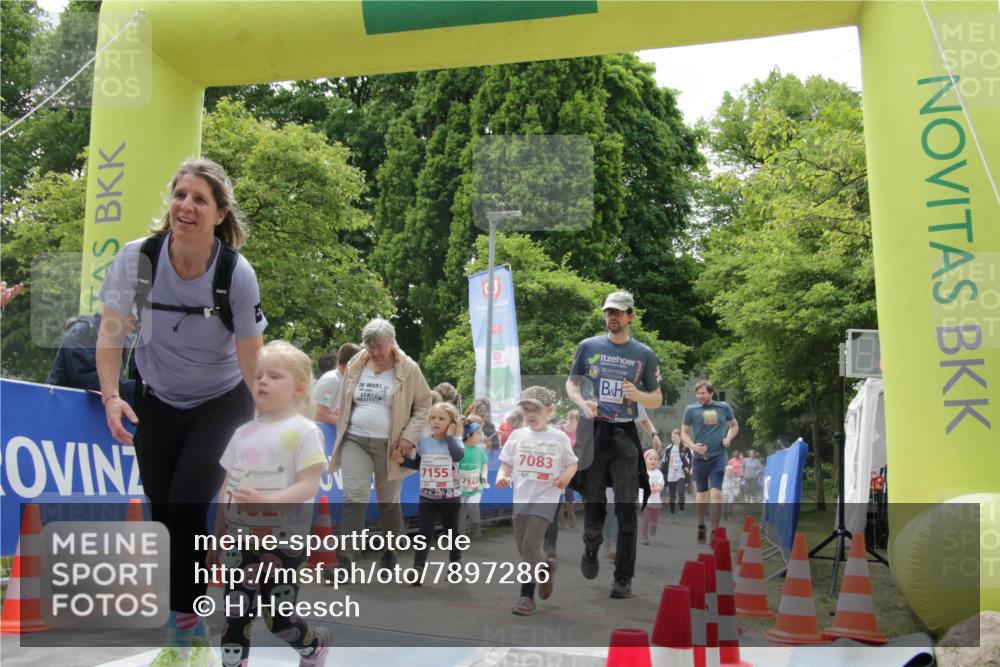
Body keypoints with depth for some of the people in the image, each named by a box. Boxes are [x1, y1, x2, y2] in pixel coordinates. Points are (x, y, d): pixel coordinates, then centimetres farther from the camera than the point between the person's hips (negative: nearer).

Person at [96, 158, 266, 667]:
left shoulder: (237, 274, -22)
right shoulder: (137, 257, -16)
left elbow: (251, 360, -16)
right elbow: (111, 333, -5)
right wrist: (111, 396, -16)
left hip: (221, 403, -2)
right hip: (156, 401, 3)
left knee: (187, 508, -13)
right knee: (162, 513, 3)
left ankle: (185, 626, 7)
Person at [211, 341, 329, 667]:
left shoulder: (303, 430, -9)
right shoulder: (243, 432, 10)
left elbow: (308, 485, -17)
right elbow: (227, 486, 15)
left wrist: (267, 501, -31)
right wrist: (218, 534, 15)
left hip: (282, 540, -5)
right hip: (241, 537, 6)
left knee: (279, 618, 5)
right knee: (235, 615, 7)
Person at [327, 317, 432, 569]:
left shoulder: (408, 369, -5)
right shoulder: (355, 366, 4)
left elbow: (423, 404, 0)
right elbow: (345, 404, 15)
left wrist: (409, 437, -10)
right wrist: (343, 435, 12)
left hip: (389, 445, -2)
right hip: (355, 441, 2)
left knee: (388, 502, 10)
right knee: (354, 499, -9)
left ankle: (390, 552, 29)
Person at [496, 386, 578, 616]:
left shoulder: (559, 438, 0)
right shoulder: (517, 435, 6)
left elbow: (572, 463, 10)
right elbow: (506, 463, 10)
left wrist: (566, 476, -10)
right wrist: (501, 476, -11)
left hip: (545, 498, -4)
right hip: (521, 498, 4)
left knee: (530, 547, -13)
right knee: (523, 550, 10)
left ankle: (527, 595, -1)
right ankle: (546, 567, 37)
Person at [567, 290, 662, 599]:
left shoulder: (644, 354, 6)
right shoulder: (588, 346, 6)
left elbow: (657, 399, 10)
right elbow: (571, 383, 14)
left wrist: (638, 395, -12)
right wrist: (582, 402, -8)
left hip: (625, 435, 0)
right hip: (592, 432, 0)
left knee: (626, 509, -5)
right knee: (593, 504, 3)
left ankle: (623, 578, 4)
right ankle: (591, 548, 35)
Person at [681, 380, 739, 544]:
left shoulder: (724, 407, 2)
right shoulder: (691, 409, -1)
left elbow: (734, 425, 16)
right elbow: (684, 433, 4)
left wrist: (728, 438, -3)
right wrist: (693, 446, -14)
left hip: (718, 457, 0)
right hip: (700, 458, 1)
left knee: (716, 493, -10)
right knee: (702, 493, 12)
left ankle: (715, 531, -2)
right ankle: (701, 527, 32)